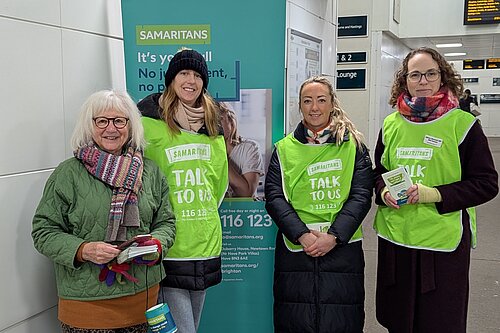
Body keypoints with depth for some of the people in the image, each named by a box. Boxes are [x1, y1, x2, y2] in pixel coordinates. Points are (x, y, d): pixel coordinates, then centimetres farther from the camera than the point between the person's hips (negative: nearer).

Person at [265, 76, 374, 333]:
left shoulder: (353, 145, 6)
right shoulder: (284, 149, 8)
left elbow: (361, 195, -2)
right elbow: (274, 197, -1)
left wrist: (333, 236, -14)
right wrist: (302, 234, -14)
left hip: (343, 247, 0)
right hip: (294, 247, 1)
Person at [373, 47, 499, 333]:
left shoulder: (462, 124, -7)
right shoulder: (391, 124, 6)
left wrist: (436, 194, -19)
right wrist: (383, 192, -5)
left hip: (443, 242, -4)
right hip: (395, 237, 4)